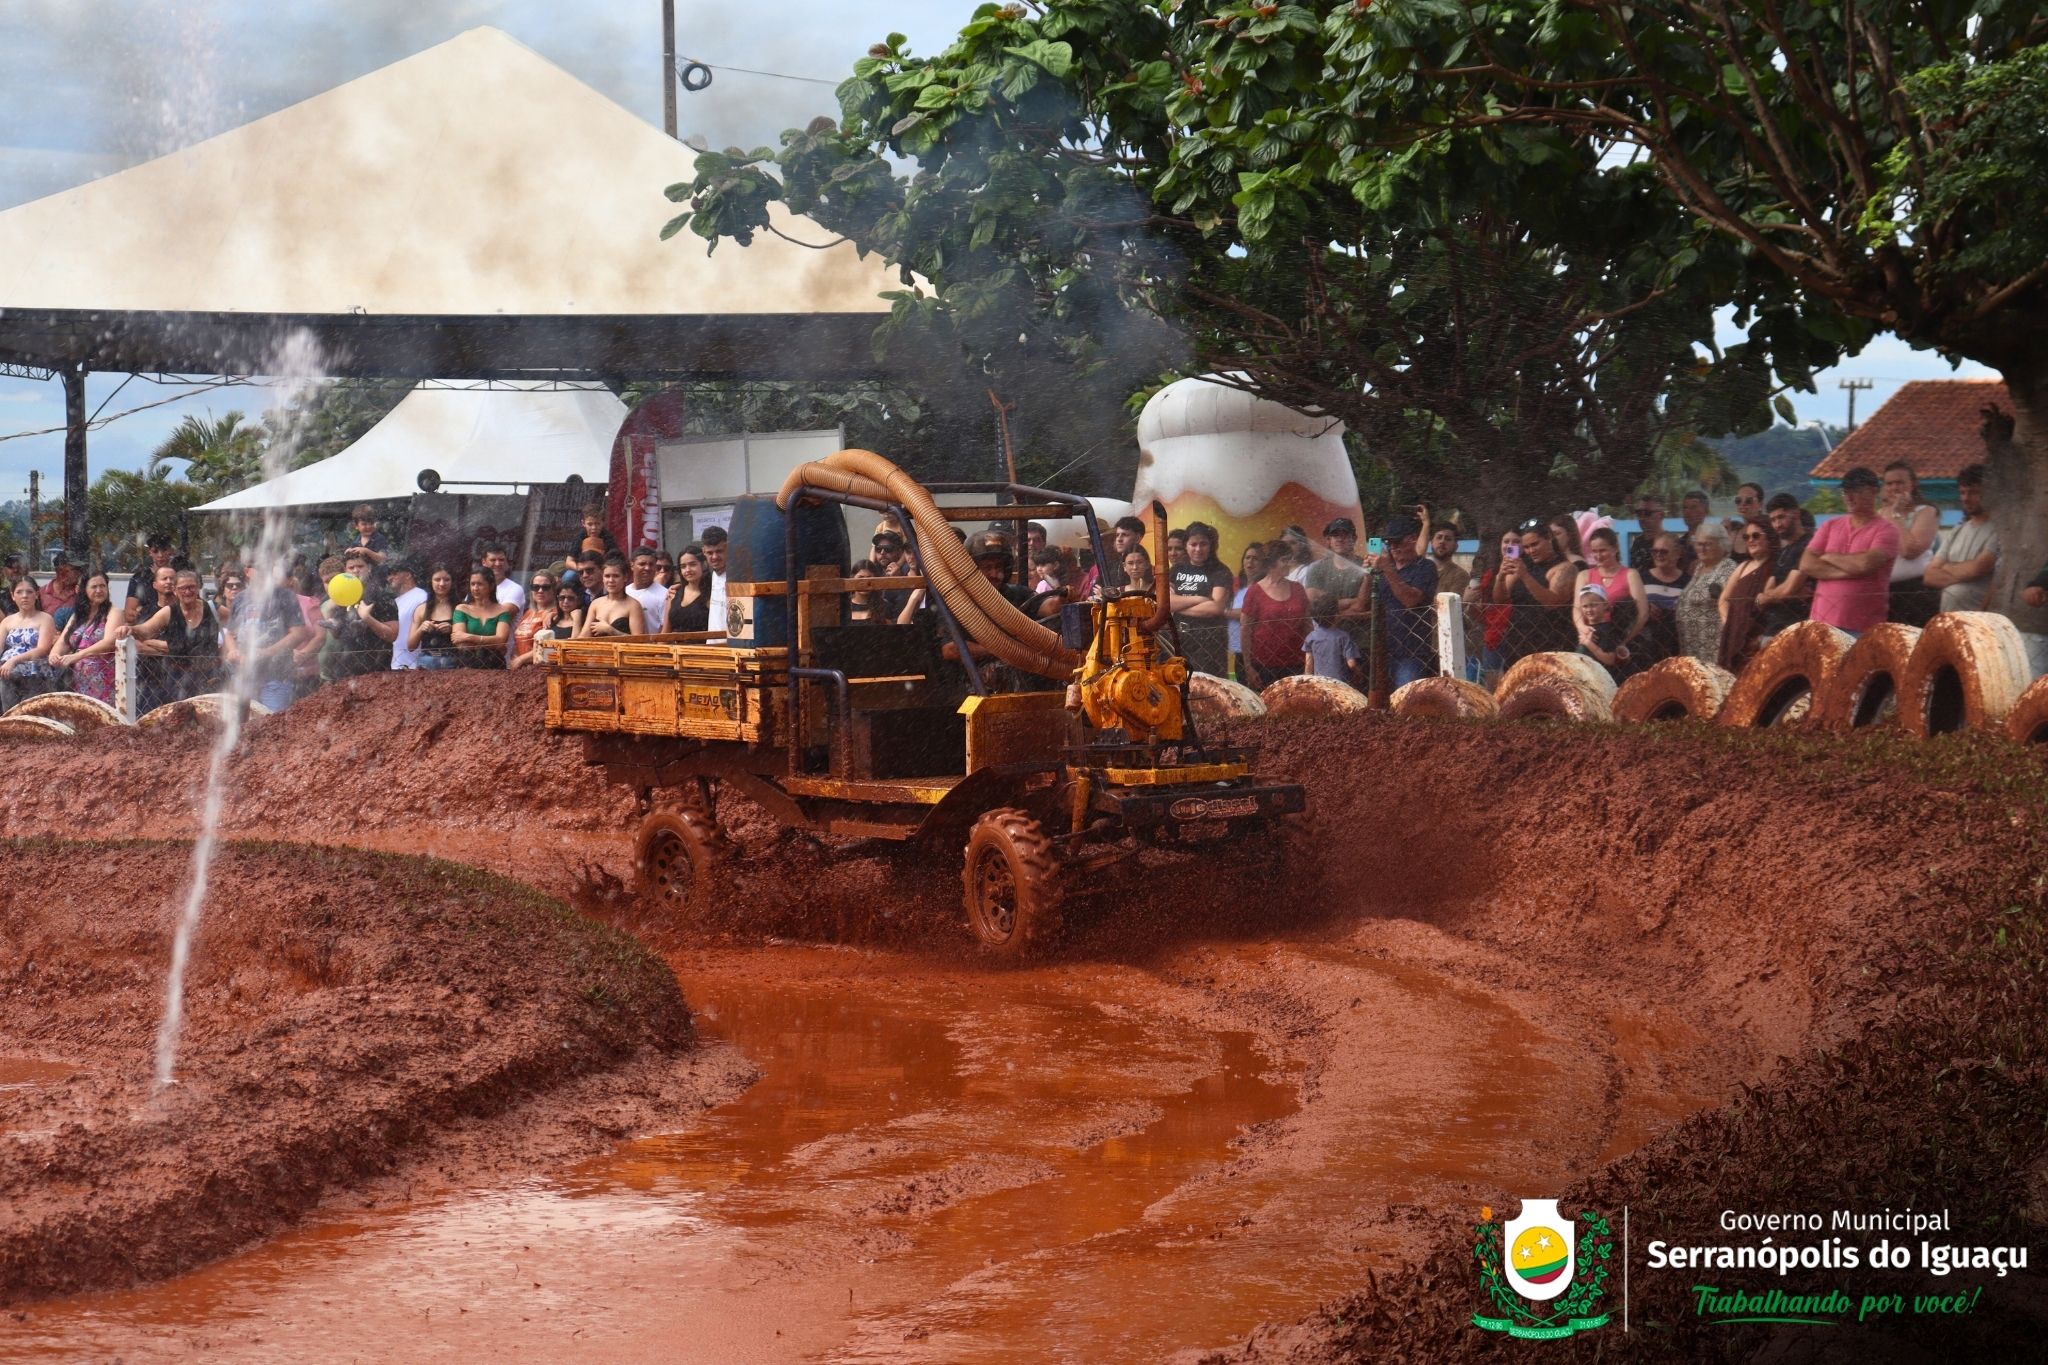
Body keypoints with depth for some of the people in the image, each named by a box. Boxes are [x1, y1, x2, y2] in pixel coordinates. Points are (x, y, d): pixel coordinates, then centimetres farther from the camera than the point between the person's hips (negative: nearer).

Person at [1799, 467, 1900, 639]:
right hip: (1822, 623, 5)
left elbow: (1866, 563, -17)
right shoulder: (1830, 526, 15)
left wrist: (1828, 557, -1)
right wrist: (1846, 572, -9)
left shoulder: (1886, 530, -1)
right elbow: (1806, 565, 4)